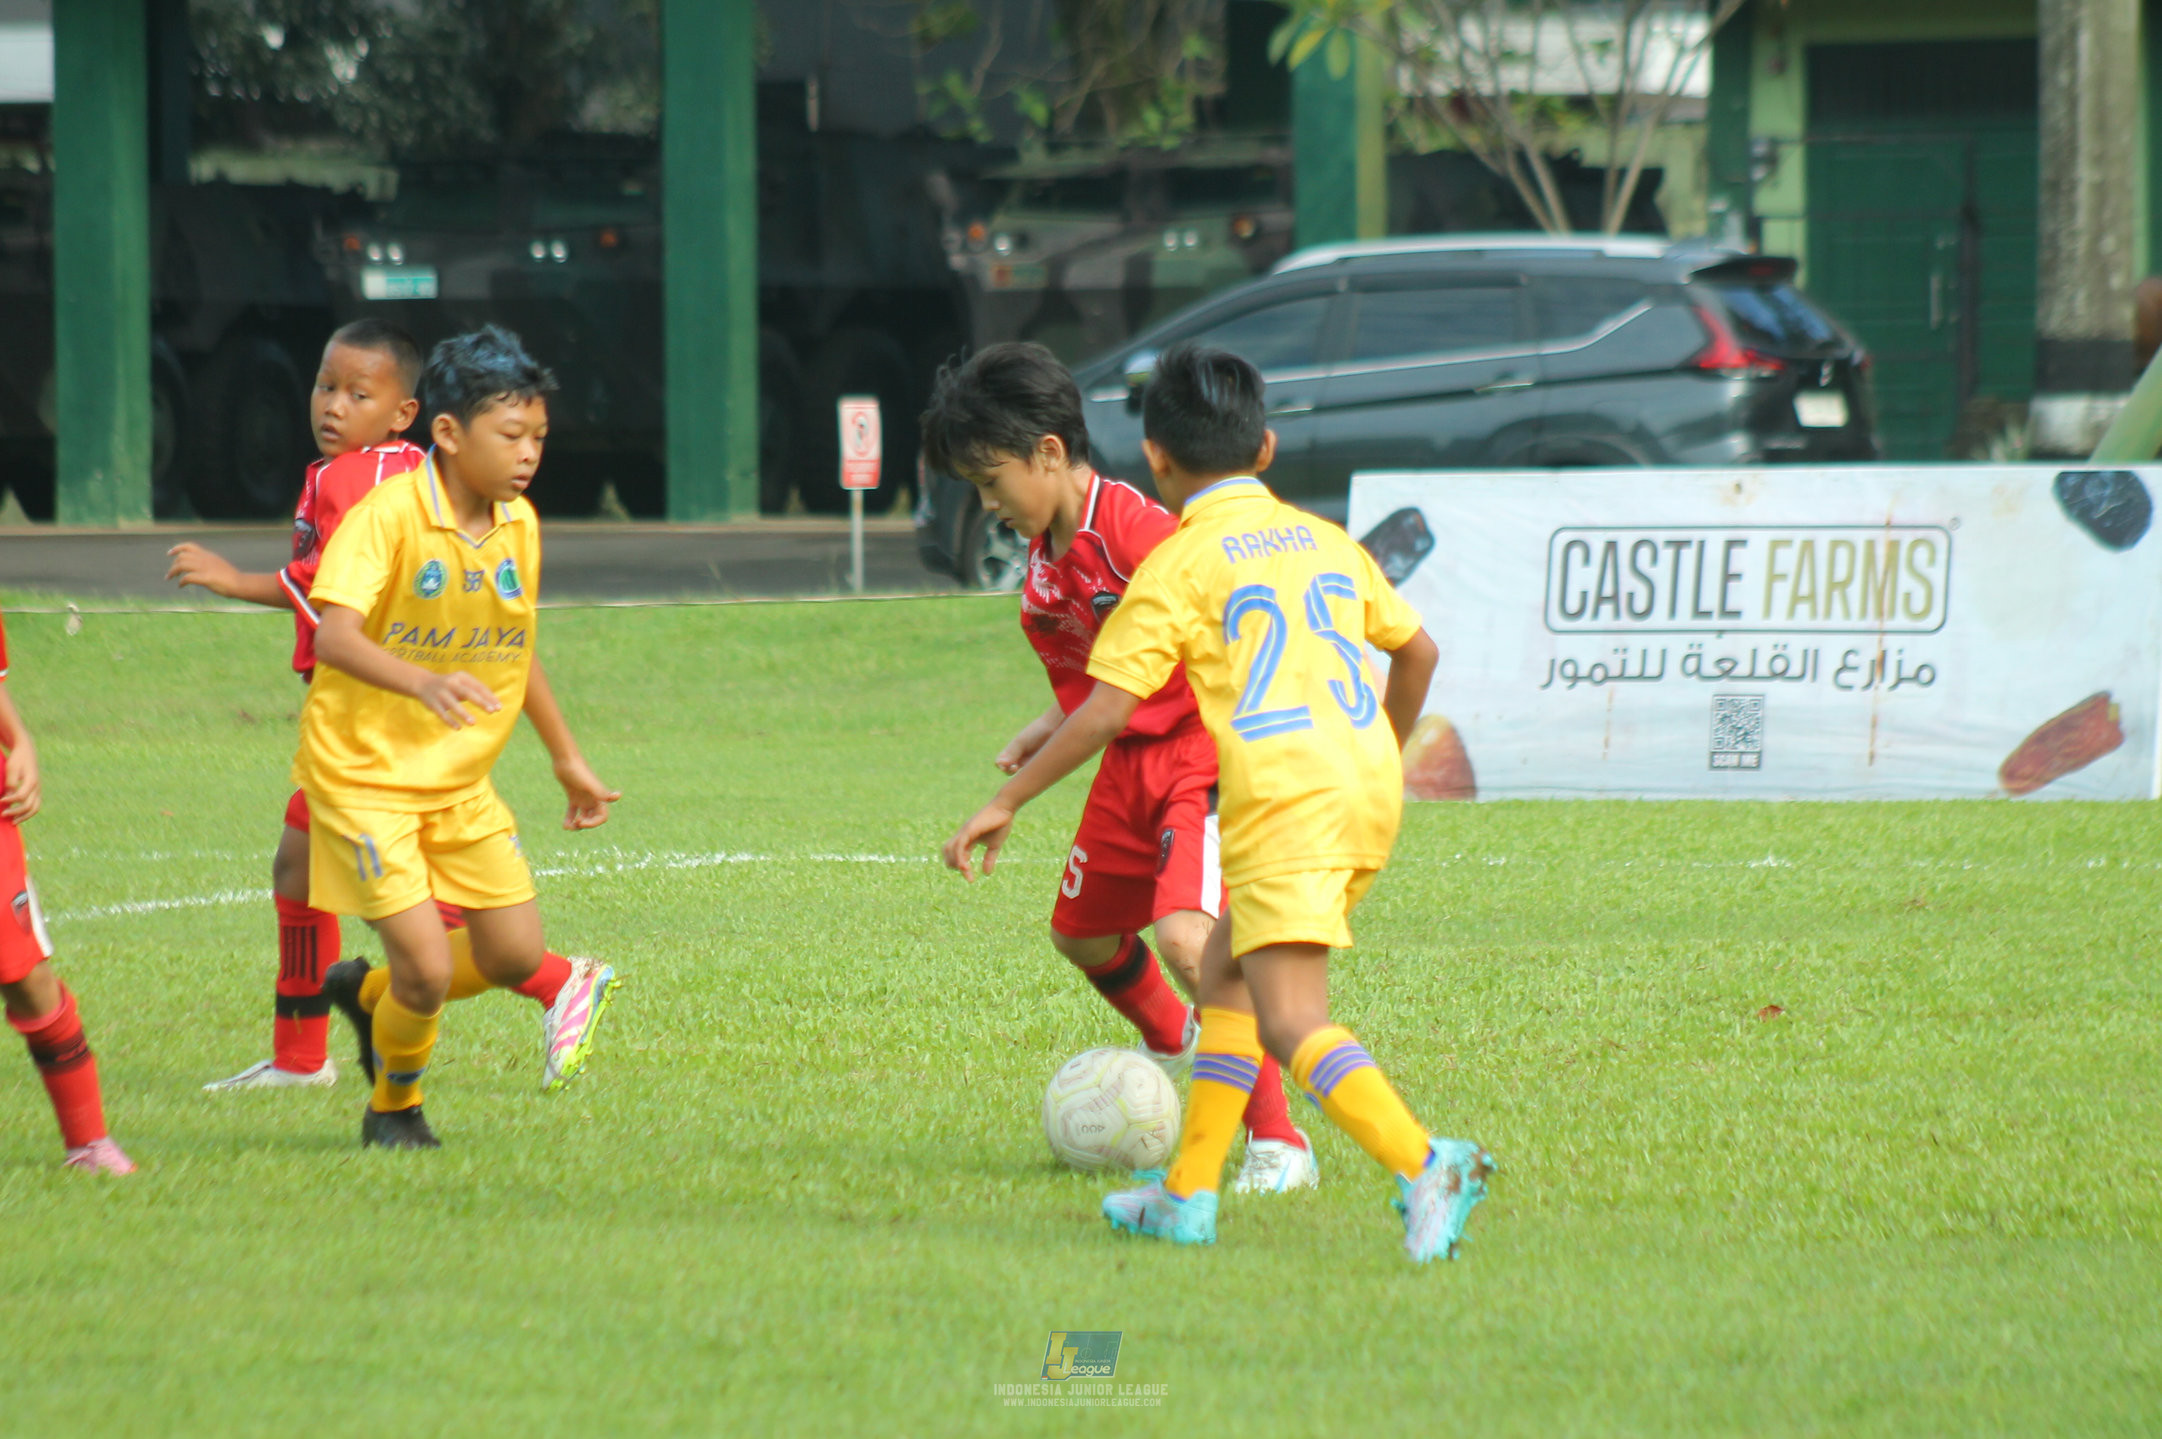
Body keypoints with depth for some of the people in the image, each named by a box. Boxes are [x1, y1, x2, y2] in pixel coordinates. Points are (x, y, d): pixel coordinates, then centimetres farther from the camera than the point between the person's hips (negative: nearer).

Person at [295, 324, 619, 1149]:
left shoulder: (519, 523, 1)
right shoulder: (388, 514, -20)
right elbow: (335, 634, -33)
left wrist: (567, 759, 21)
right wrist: (422, 683, -50)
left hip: (460, 783, 7)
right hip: (366, 774, -7)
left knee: (517, 956, 4)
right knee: (428, 969, -13)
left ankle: (372, 993, 31)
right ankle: (394, 1107, 16)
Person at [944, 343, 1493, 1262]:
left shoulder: (1178, 565, -1)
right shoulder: (1326, 541, 18)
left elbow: (1105, 709, -7)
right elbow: (1418, 652, 27)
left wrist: (1007, 802, 0)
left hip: (1284, 795, -8)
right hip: (1370, 780, 8)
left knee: (1292, 1021, -15)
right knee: (1227, 969, 22)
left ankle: (1423, 1166, -35)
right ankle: (1188, 1193, 24)